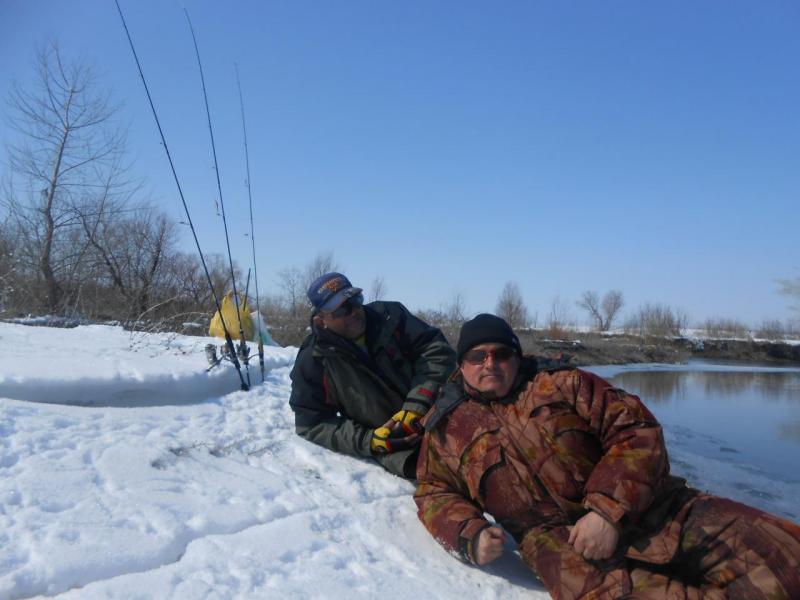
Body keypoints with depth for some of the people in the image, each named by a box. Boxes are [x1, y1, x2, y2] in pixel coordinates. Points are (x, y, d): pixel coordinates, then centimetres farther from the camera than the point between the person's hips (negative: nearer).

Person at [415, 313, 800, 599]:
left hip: (644, 507, 1)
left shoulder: (560, 383, 11)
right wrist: (471, 536, -5)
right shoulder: (446, 427, 15)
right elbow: (435, 493, 17)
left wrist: (609, 509, -13)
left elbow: (636, 430, 3)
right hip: (558, 539, 0)